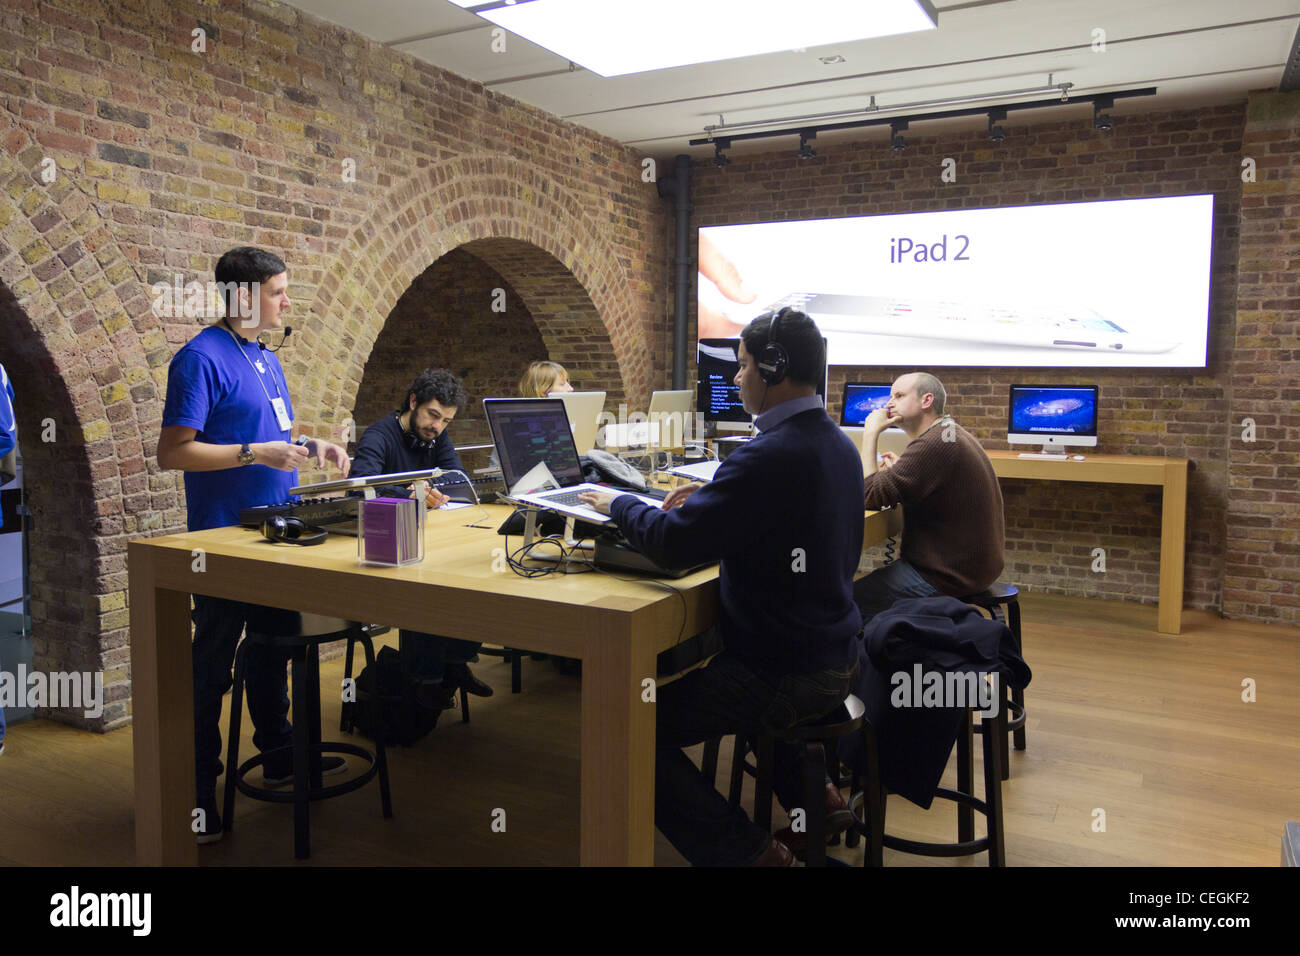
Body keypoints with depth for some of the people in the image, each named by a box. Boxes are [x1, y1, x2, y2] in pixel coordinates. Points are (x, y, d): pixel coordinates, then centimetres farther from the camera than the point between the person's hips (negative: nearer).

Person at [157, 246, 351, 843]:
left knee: (273, 647, 18)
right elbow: (173, 452, -20)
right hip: (225, 538, -9)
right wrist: (256, 453, -25)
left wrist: (311, 447, 7)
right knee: (212, 663, 0)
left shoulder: (266, 358, 13)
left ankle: (279, 756, 33)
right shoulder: (201, 358, -15)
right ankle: (195, 795, 12)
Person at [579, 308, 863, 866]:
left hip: (787, 675, -10)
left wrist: (619, 505, -8)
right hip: (836, 658, 10)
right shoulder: (838, 444, 5)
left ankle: (746, 851, 4)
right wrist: (710, 499, 7)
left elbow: (674, 544, -26)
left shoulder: (771, 455, -25)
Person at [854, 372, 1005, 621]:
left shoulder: (934, 444, -22)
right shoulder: (951, 434, 12)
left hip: (948, 576, -10)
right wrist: (899, 471, 4)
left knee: (854, 600, -8)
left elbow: (870, 496, -22)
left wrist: (871, 432, -15)